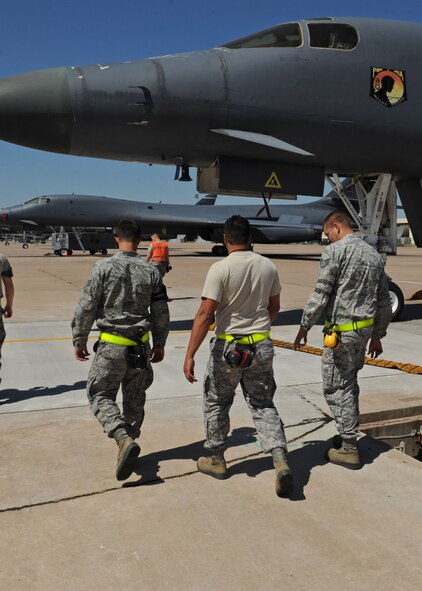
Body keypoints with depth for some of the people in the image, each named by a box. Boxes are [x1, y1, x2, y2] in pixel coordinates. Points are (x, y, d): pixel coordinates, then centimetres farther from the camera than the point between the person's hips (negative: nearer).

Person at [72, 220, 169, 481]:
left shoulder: (104, 268, -9)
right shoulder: (151, 272, 0)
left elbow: (86, 308, -8)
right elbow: (161, 313, 5)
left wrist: (80, 340, 5)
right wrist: (159, 344, 18)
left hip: (112, 344, -3)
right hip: (141, 345, 4)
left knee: (101, 395, 7)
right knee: (135, 398, 18)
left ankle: (124, 439, -12)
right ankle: (130, 439, 28)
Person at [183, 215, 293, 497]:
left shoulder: (220, 269, -15)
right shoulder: (268, 267, 1)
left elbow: (205, 315, -19)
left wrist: (190, 355, -16)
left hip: (228, 347, -4)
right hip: (262, 346, 4)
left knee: (216, 404, 16)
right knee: (264, 406, 13)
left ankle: (217, 460, 29)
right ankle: (281, 460, -1)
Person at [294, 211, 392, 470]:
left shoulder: (335, 251, -10)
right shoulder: (374, 254, 13)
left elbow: (321, 295, -14)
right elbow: (384, 303, 15)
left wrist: (304, 327, -4)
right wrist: (377, 336, 22)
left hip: (341, 330, -8)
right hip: (365, 328, 8)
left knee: (337, 387, 0)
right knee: (349, 383, 19)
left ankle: (349, 449, 5)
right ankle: (348, 435, 28)